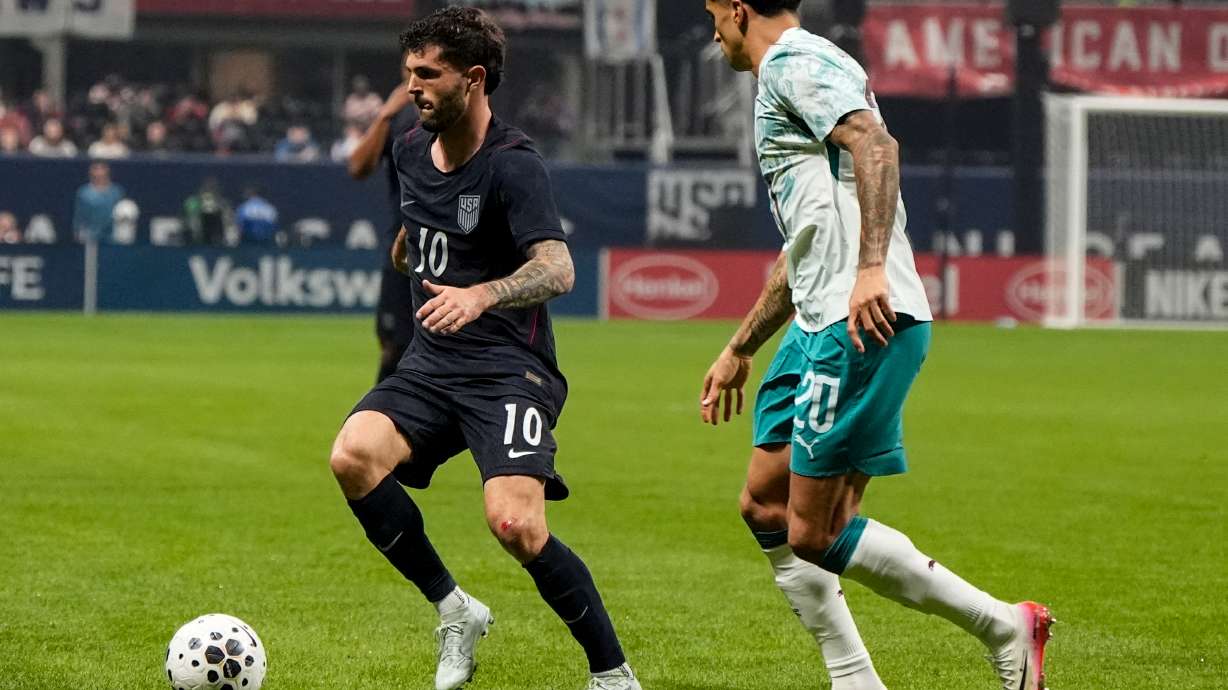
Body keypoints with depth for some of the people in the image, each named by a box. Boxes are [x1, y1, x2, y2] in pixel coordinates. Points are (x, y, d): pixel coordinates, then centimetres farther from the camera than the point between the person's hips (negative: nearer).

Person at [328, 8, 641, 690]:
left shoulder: (513, 166, -14)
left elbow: (557, 269, -27)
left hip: (509, 370, -6)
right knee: (352, 457, -23)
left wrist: (481, 295, -43)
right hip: (430, 363, 7)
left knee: (515, 523, -25)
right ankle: (453, 611, -5)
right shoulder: (411, 150, 9)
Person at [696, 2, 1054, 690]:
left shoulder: (794, 61, -5)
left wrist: (872, 268, -35)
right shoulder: (786, 75, 26)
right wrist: (740, 350, 39)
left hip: (865, 323, -11)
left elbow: (875, 143, -25)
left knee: (813, 534, -10)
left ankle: (1004, 626, -5)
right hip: (822, 325, 11)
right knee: (766, 506, 11)